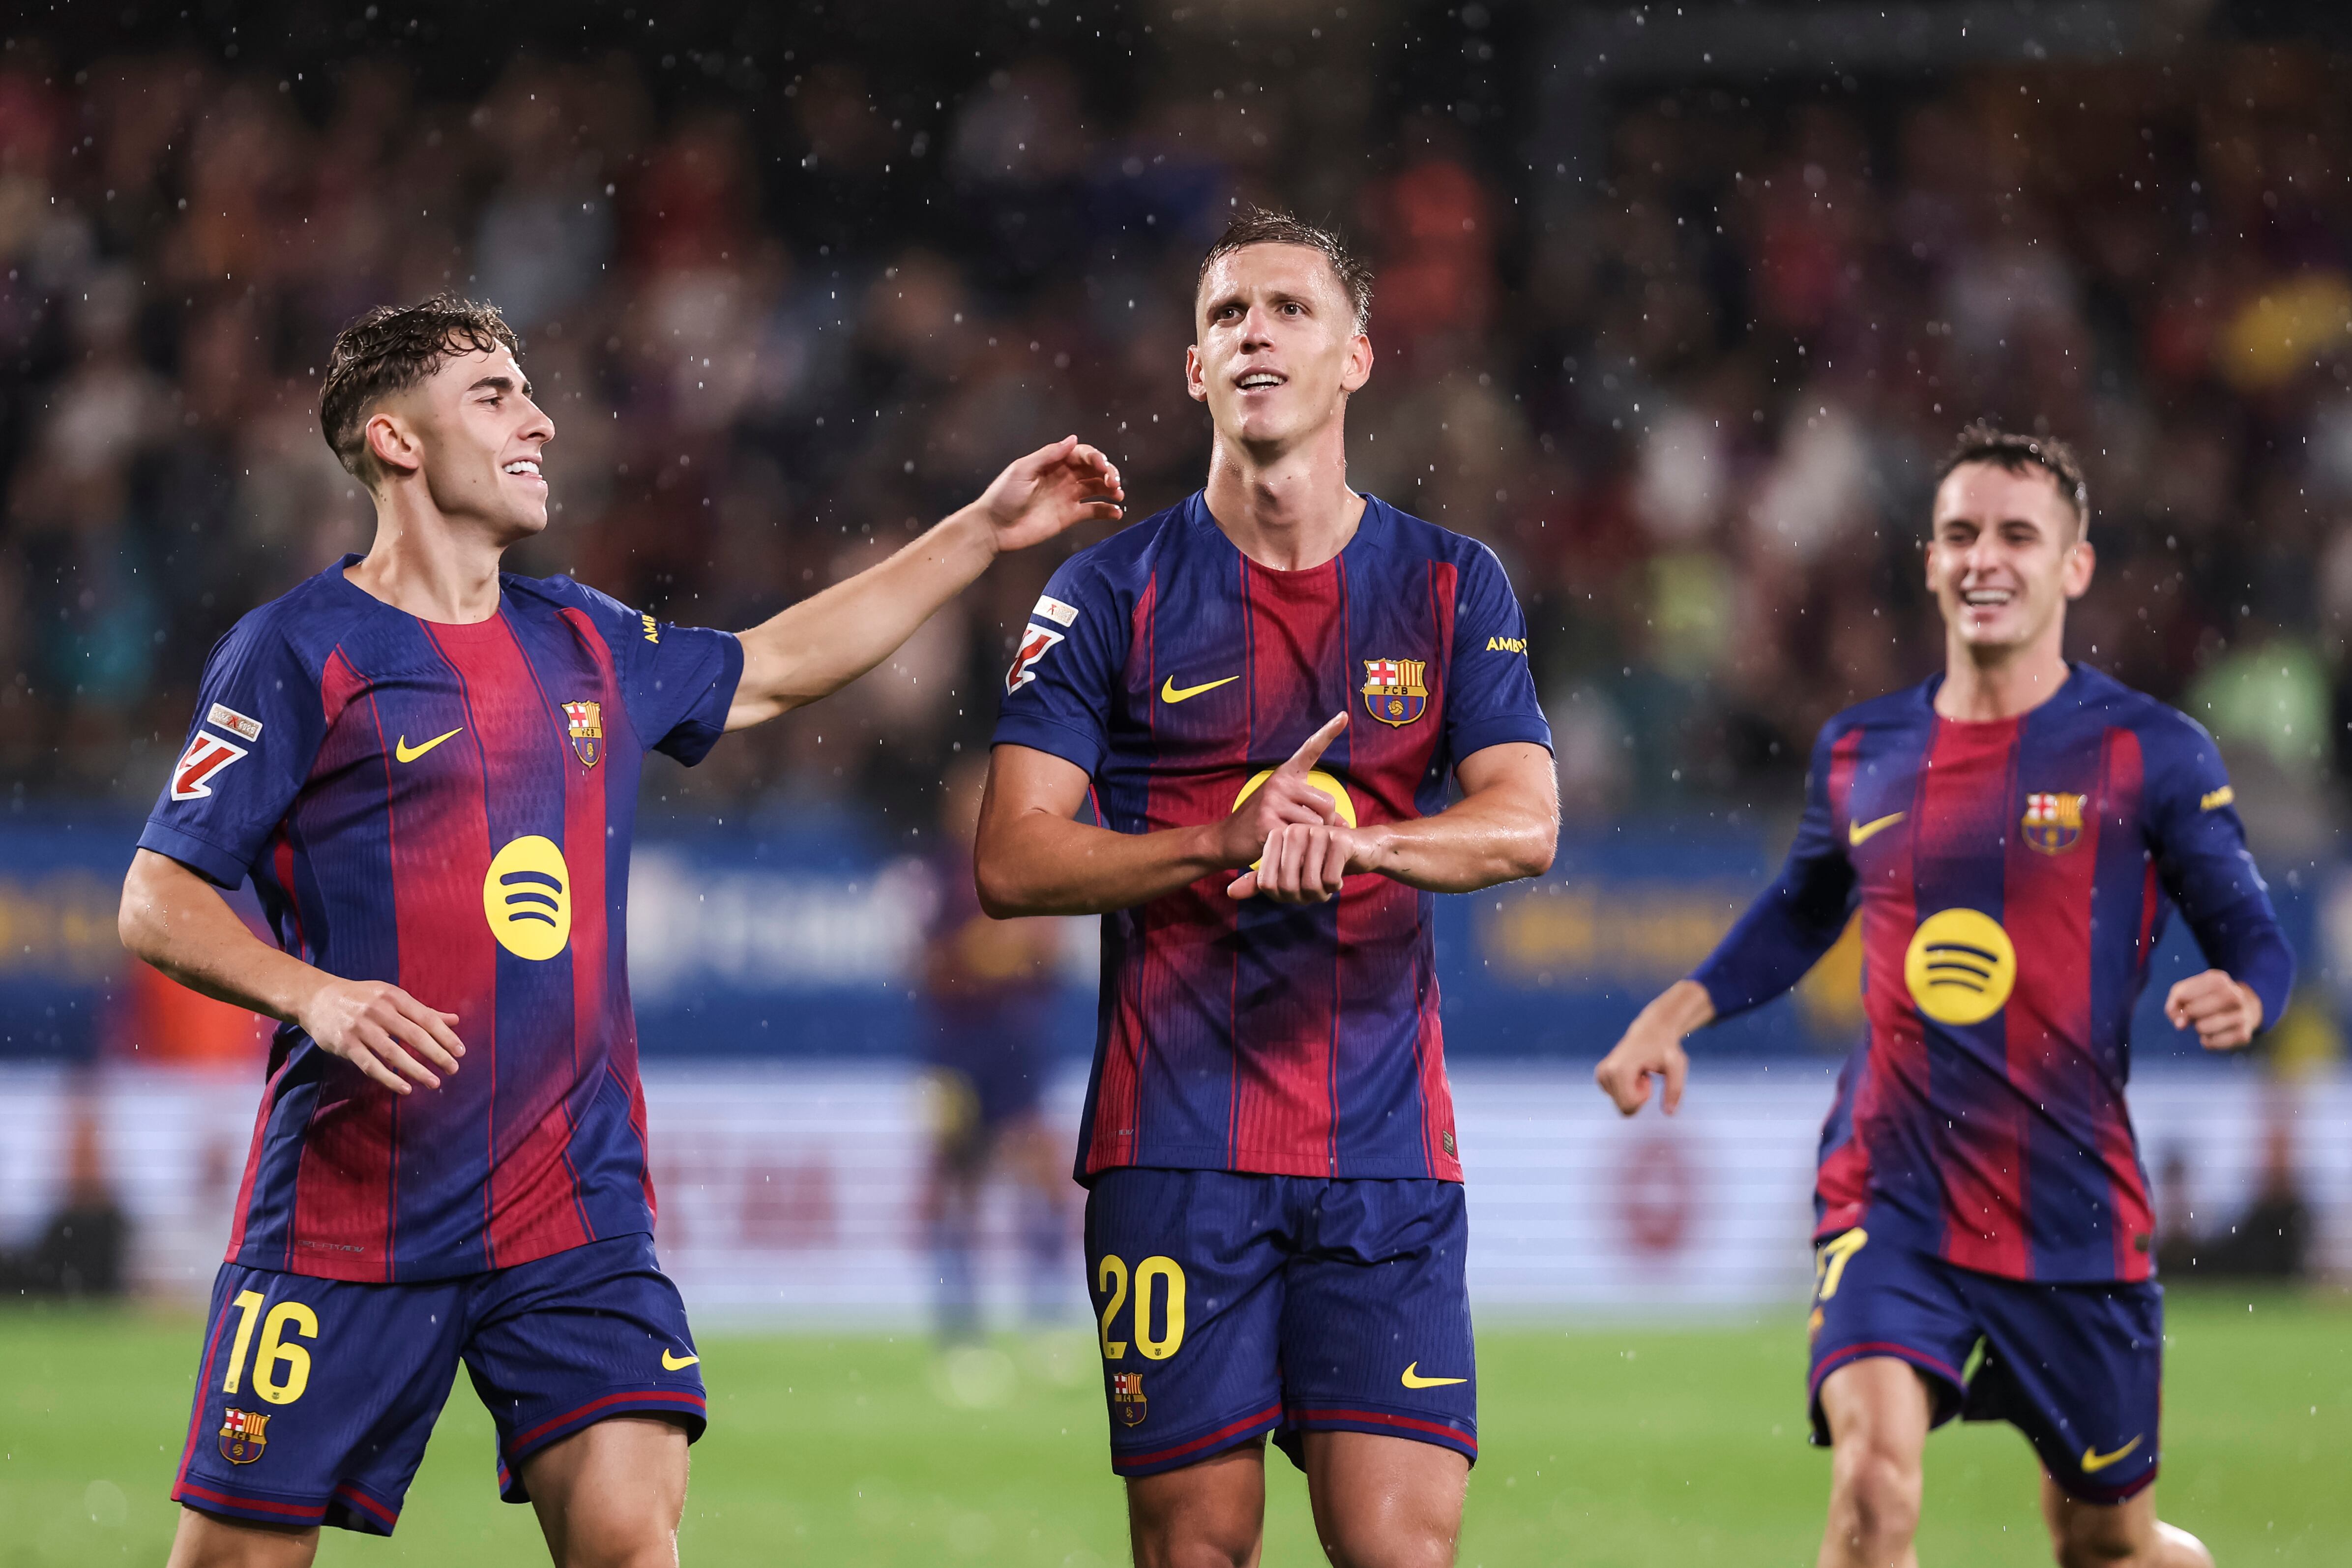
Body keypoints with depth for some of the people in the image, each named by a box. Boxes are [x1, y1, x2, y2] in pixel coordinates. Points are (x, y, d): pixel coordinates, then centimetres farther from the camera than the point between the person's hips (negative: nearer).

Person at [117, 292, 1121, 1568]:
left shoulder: (586, 645, 14)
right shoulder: (300, 651, -4)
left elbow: (769, 670, 32)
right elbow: (157, 900, -6)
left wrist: (984, 531, 32)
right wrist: (312, 994, -23)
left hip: (574, 1212, 4)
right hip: (348, 1216, -4)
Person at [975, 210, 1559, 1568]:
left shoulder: (1453, 587, 10)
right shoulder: (1112, 594, 4)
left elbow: (1527, 823, -3)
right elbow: (1011, 862, -2)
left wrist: (1359, 841, -23)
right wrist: (1224, 842, -17)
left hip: (1386, 1141, 1)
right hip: (1174, 1138, -1)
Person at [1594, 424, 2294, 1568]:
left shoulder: (2150, 755, -2)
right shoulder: (1861, 755, 8)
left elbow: (2253, 937, -1)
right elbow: (1801, 915, 26)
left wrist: (2240, 998, -24)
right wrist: (1678, 1010, 12)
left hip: (2073, 1216, -1)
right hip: (1888, 1202, 1)